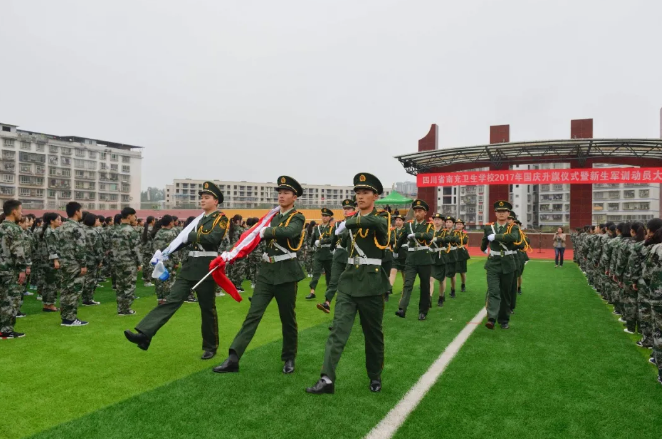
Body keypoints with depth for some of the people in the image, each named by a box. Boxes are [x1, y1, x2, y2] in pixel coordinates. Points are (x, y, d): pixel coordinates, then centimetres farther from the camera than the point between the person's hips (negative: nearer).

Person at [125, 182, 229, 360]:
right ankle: (144, 335, -10)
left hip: (206, 268, -6)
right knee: (171, 300, -3)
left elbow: (213, 239, -21)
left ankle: (210, 347, 18)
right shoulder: (199, 219, 18)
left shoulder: (220, 219, -4)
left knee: (207, 309, 4)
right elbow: (187, 239, 17)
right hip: (189, 266, 6)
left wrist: (191, 235, -14)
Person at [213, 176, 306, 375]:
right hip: (267, 271, 5)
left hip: (286, 271, -5)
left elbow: (288, 232, -27)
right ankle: (233, 358, -3)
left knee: (287, 318, 7)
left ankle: (289, 358, 24)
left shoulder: (298, 217, -4)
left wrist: (266, 232, -16)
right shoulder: (273, 216, 14)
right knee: (253, 314, -1)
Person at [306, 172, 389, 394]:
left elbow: (372, 221, -34)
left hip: (371, 283, -4)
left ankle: (375, 376, 28)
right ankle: (327, 379, -11)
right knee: (338, 329, -8)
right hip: (349, 281, 4)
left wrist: (347, 223, -28)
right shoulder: (352, 220, 11)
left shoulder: (381, 220, -7)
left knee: (373, 333, 9)